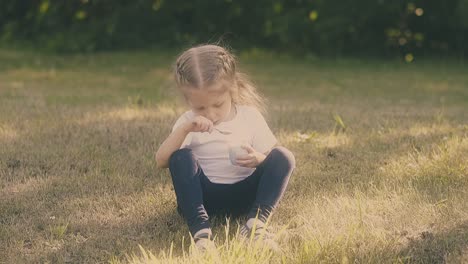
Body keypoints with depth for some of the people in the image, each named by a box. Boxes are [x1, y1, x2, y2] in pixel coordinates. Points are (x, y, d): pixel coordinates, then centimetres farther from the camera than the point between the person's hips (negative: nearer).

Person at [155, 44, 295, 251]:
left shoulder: (250, 117, 0)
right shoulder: (189, 123, -1)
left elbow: (272, 160, 1)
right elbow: (161, 161, -13)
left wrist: (257, 159, -24)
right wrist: (184, 129, -26)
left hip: (244, 194, 1)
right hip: (204, 196, 0)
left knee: (283, 157, -18)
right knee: (181, 158, -26)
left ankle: (256, 222, -35)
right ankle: (200, 230, -42)